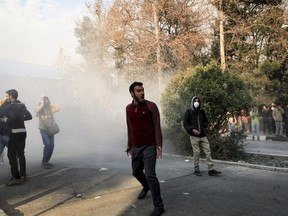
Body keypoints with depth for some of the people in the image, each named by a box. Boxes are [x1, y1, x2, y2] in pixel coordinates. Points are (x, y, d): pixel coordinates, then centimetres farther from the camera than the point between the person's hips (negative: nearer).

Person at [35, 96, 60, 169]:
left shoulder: (50, 108, 11)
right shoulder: (40, 108, -3)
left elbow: (58, 108, 5)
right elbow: (37, 110, -25)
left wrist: (50, 104, 5)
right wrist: (42, 104, -13)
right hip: (43, 129, -6)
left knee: (51, 146, 5)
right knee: (47, 144, -21)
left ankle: (46, 161, 18)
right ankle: (43, 162, -13)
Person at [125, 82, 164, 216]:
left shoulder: (151, 106, -9)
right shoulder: (128, 108, 5)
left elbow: (157, 127, -11)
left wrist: (159, 145, -17)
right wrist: (129, 145, 17)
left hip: (149, 147, -5)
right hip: (136, 147, 6)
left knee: (150, 175, -9)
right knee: (136, 172, 20)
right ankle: (146, 187, 51)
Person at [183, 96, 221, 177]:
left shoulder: (202, 112, 13)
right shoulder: (189, 112, 0)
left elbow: (206, 121, 25)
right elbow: (185, 124, -2)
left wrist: (204, 127, 5)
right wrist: (192, 130, -15)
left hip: (203, 135, 4)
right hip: (194, 136, -4)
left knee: (208, 151, -1)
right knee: (196, 153, -1)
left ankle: (211, 169, 2)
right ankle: (196, 170, 12)